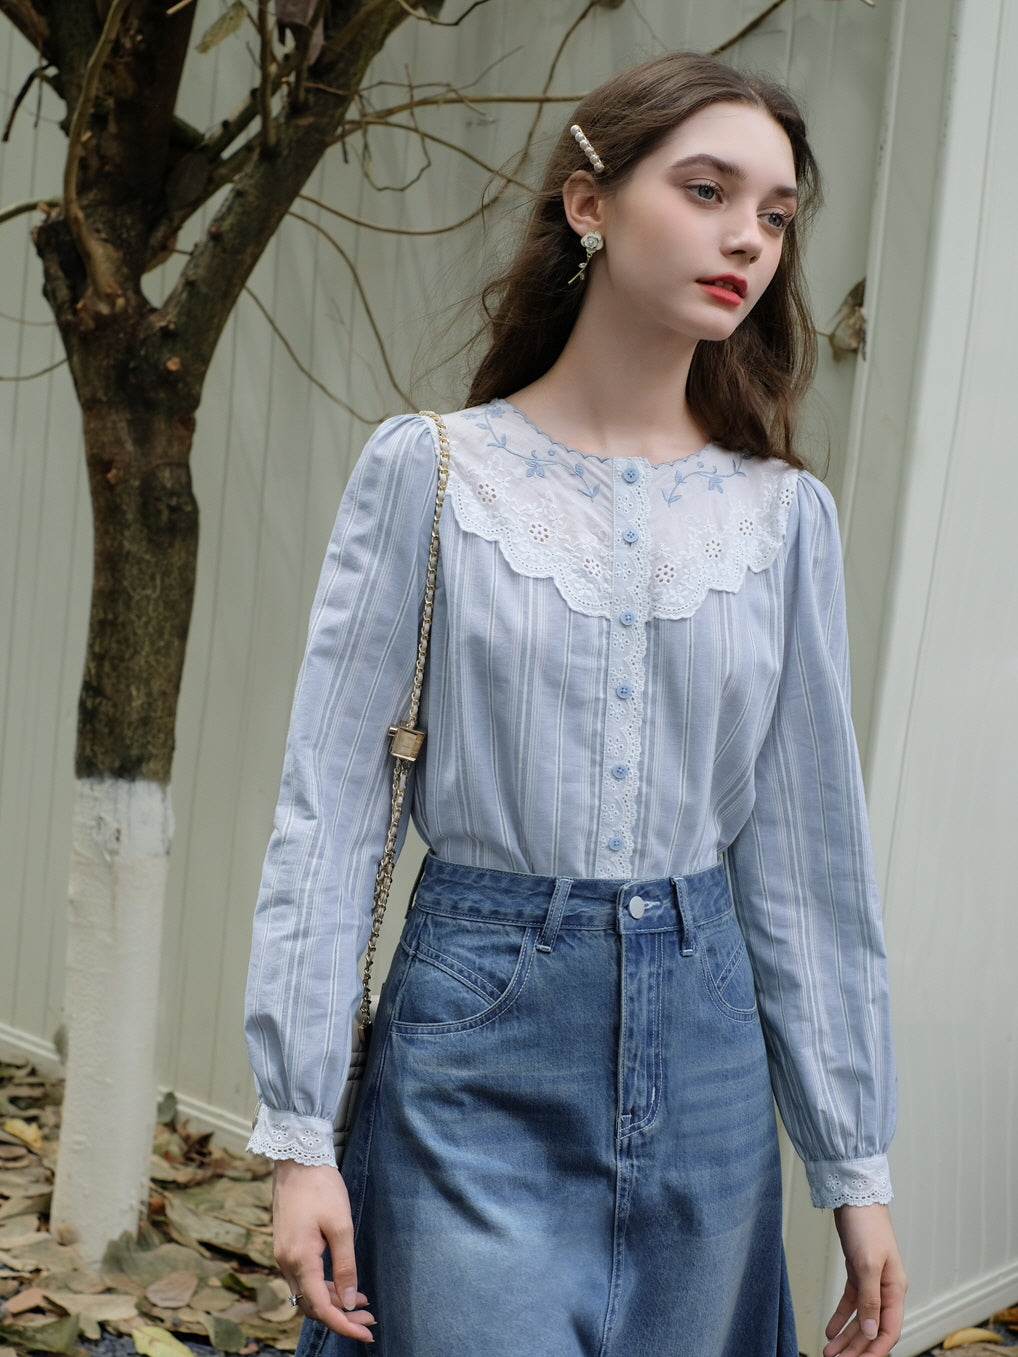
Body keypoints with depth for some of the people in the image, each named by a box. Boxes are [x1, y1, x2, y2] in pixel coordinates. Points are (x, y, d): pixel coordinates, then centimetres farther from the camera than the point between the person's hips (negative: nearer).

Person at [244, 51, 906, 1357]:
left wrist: (856, 1161, 7)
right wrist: (299, 1130, -8)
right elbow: (328, 810, -5)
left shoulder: (783, 514, 3)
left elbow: (809, 847, 5)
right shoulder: (432, 471, -5)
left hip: (703, 1041, 3)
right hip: (476, 1034, -3)